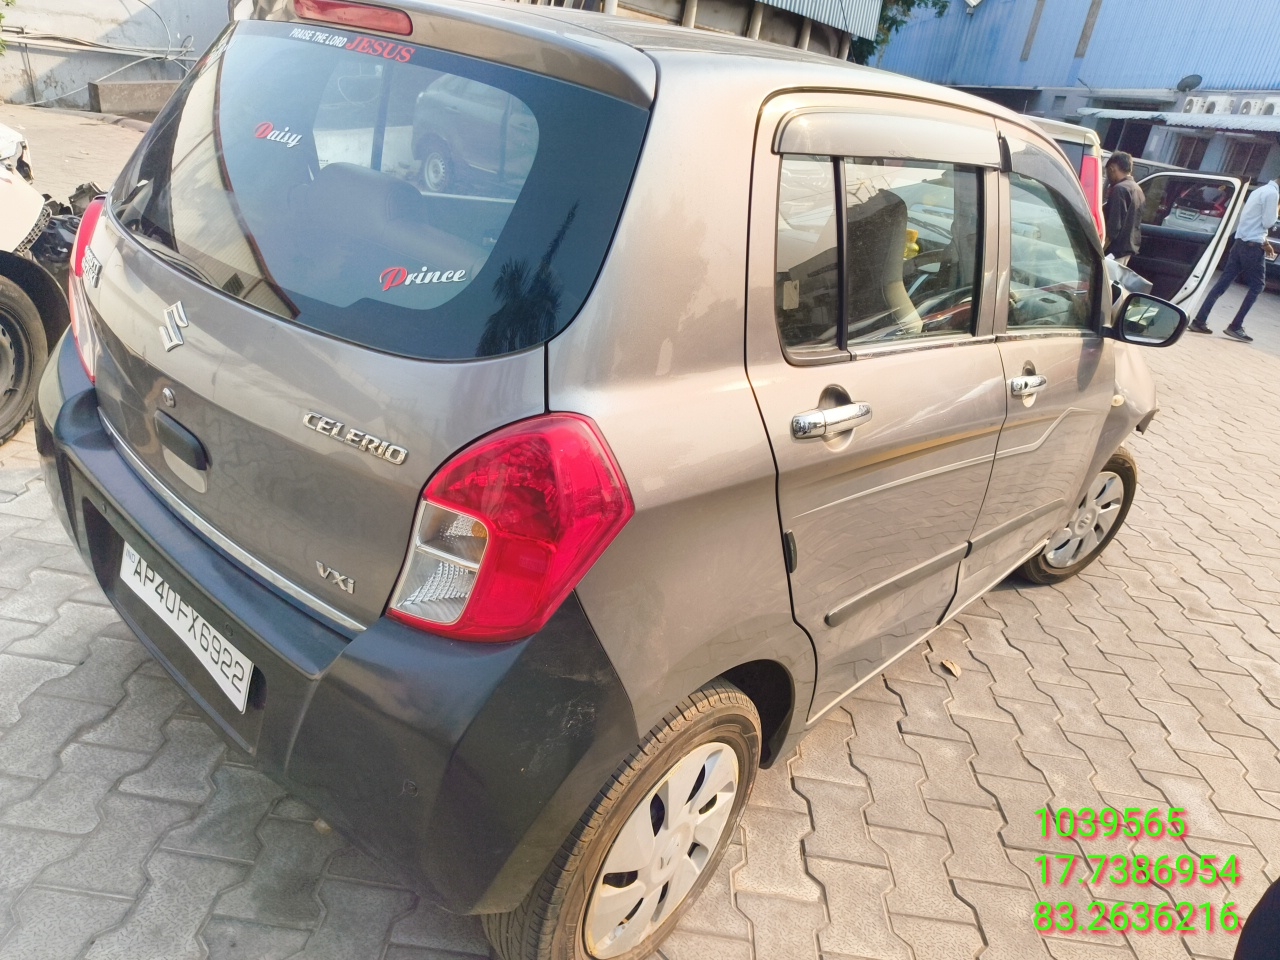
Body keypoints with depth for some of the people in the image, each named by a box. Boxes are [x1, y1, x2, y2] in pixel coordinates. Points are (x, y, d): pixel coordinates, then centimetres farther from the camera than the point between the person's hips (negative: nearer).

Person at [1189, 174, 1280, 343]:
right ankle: (1236, 326, -2)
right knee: (1257, 285, 1)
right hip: (1253, 245, -8)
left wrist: (1264, 242, 19)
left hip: (1240, 242, 8)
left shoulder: (1261, 190, 20)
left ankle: (1199, 321, -1)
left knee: (1222, 283, 5)